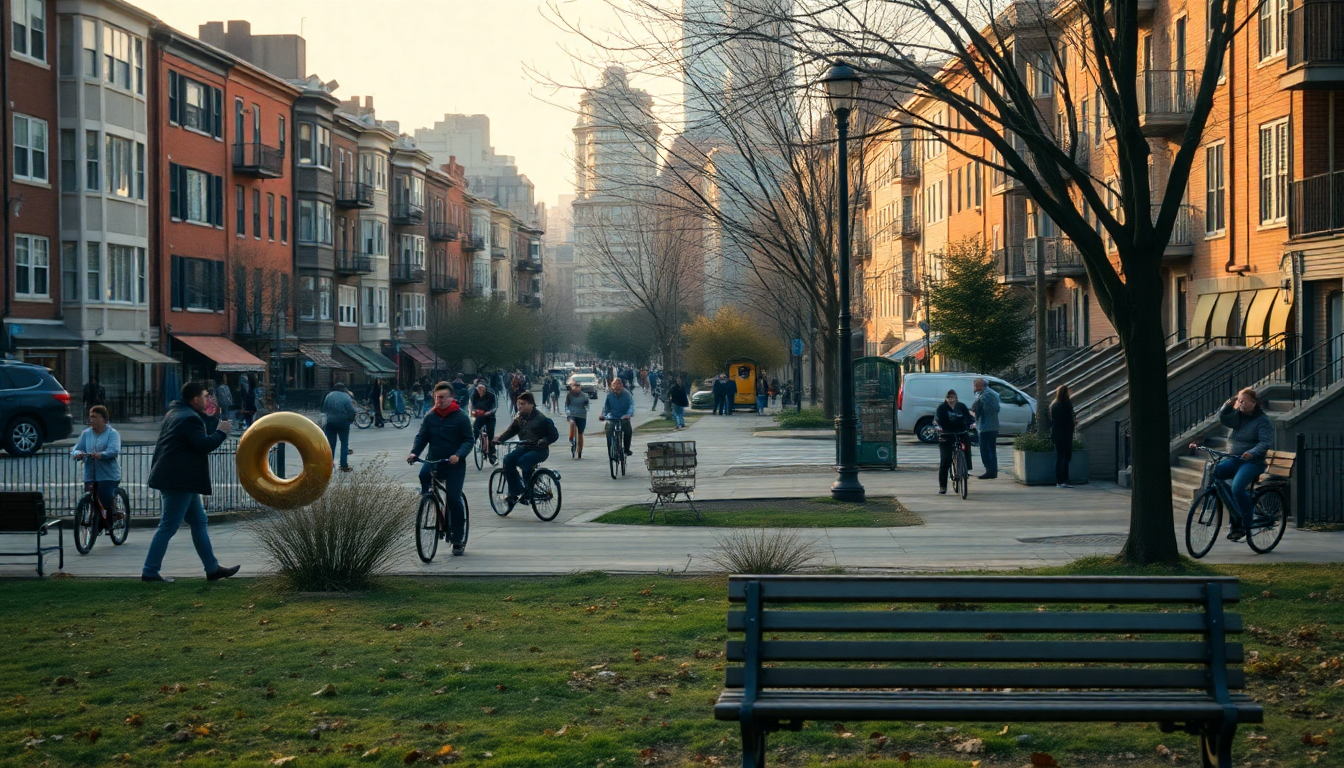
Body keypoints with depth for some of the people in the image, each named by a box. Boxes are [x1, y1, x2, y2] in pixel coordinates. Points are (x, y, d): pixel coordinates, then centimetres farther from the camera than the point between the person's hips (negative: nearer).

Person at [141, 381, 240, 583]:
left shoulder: (177, 413, 16)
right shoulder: (190, 418, -17)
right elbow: (204, 444, -22)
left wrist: (215, 421, 16)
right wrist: (221, 432, -8)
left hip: (176, 479, 11)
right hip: (179, 481, -11)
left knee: (199, 522, 15)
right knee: (168, 527, -6)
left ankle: (212, 569, 19)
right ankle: (150, 572, -3)